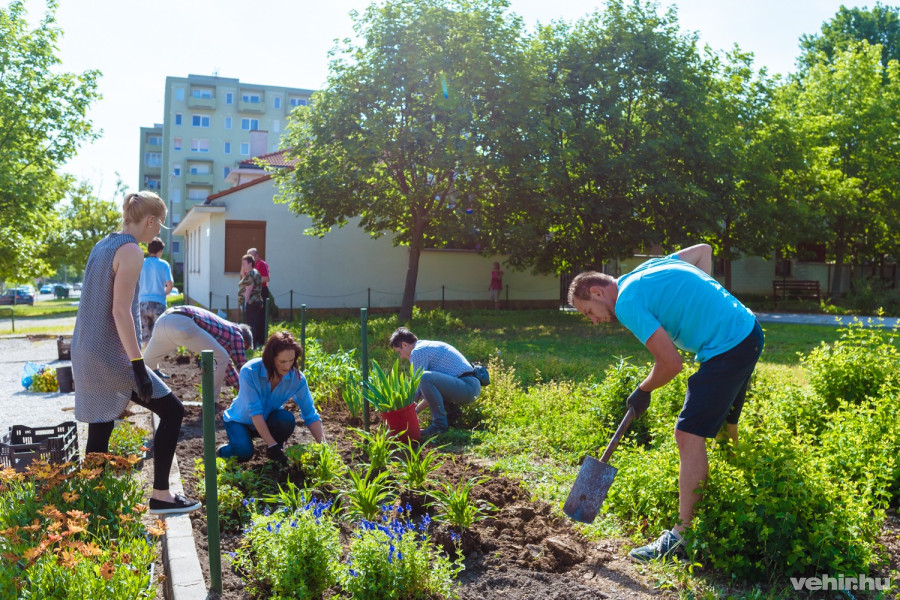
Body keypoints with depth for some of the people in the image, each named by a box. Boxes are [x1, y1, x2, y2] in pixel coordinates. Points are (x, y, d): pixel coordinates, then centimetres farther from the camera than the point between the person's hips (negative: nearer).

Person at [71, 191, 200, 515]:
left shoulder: (102, 245, 13)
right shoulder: (130, 251, -14)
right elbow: (121, 311, -20)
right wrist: (138, 366, -20)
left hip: (87, 353, 9)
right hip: (111, 357, -9)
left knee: (99, 433, 13)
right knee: (172, 411, 3)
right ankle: (160, 495, 7)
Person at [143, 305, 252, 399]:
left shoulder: (225, 328, 36)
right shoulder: (236, 335, 15)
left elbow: (227, 365, 44)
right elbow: (242, 365, 15)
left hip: (162, 321, 9)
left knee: (148, 360, 32)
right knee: (221, 358, 1)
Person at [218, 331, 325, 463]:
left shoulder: (297, 378, -23)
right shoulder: (249, 371, -31)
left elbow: (310, 414, -19)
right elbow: (255, 412, -32)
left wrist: (323, 446, -31)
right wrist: (272, 446, -37)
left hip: (268, 419, 2)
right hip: (240, 420, -2)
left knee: (287, 419, -31)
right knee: (243, 453, -30)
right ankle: (222, 451, 6)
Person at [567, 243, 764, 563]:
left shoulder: (627, 303, -15)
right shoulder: (647, 268, 13)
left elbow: (671, 364, -17)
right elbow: (703, 250, 25)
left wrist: (642, 392, 1)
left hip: (727, 349, -10)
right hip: (748, 331, 10)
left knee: (689, 437, -9)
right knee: (725, 430, 21)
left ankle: (682, 538, -4)